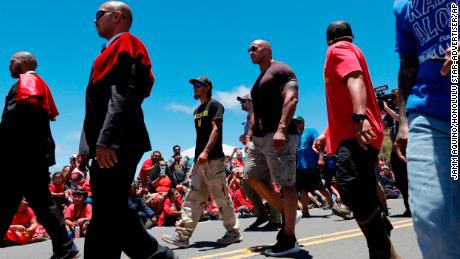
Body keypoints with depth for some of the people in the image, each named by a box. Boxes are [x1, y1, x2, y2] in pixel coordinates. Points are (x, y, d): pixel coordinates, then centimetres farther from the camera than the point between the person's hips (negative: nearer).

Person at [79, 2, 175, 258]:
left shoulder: (125, 43, -3)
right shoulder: (116, 50, 26)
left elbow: (123, 95, -17)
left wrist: (106, 139, -26)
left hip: (115, 144, -10)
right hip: (111, 144, 10)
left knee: (106, 214, -7)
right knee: (113, 211, 12)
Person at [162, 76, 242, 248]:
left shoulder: (214, 105, -2)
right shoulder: (197, 111, 22)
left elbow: (215, 129, -14)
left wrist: (205, 152, -25)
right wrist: (197, 156, 17)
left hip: (213, 159, -8)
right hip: (199, 161, 8)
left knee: (221, 197, -2)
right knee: (193, 198, 2)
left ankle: (234, 232, 11)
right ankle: (183, 235, 1)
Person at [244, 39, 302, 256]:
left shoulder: (281, 70, -2)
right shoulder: (259, 80, 26)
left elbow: (291, 98, -17)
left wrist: (281, 129, -28)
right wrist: (250, 135, 21)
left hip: (278, 135, -10)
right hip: (260, 137, 10)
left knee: (286, 183, -7)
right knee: (253, 177, 8)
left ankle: (289, 240, -1)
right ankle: (286, 214, 19)